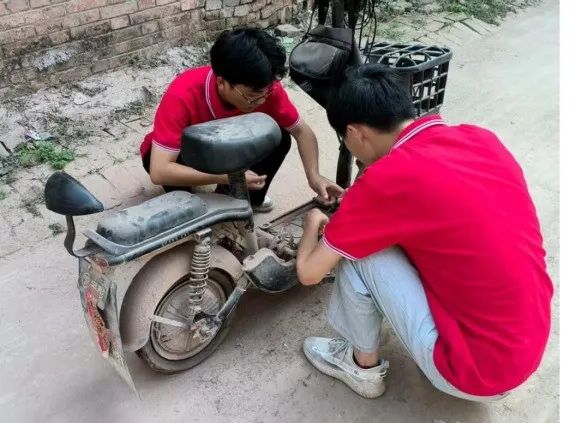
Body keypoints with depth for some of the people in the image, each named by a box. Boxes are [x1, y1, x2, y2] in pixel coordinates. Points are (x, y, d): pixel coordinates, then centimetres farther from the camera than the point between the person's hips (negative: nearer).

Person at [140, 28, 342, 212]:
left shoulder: (264, 87, -28)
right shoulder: (183, 95, -40)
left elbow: (301, 130, -13)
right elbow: (159, 171, -42)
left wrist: (314, 176, -28)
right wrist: (228, 177, -45)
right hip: (178, 153, -3)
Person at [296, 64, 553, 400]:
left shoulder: (387, 180, -21)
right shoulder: (482, 139, 0)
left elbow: (309, 272, -10)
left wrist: (314, 223, 11)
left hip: (476, 370, -7)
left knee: (357, 251, -6)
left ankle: (363, 367, 18)